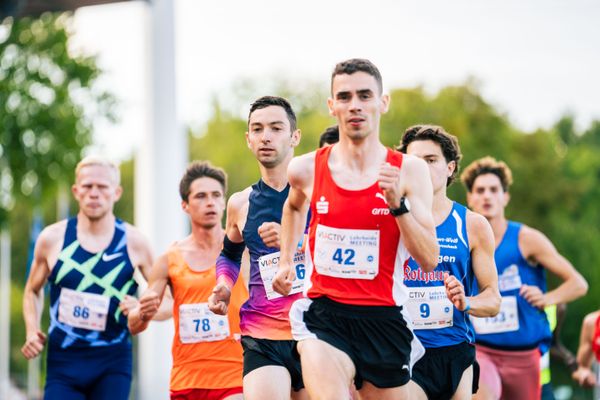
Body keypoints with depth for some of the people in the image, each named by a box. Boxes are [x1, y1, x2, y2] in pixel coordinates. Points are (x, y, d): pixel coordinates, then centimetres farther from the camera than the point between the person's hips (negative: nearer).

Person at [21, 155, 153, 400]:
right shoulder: (52, 239, 1)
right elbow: (33, 290, 18)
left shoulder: (133, 242, -1)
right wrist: (31, 331, 2)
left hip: (113, 363, -1)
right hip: (63, 361, 1)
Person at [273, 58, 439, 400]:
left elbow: (430, 260, -8)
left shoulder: (409, 170, -3)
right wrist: (287, 260, 21)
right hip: (324, 317, -1)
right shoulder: (307, 169, 1)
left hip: (384, 319, 1)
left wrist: (398, 203, -18)